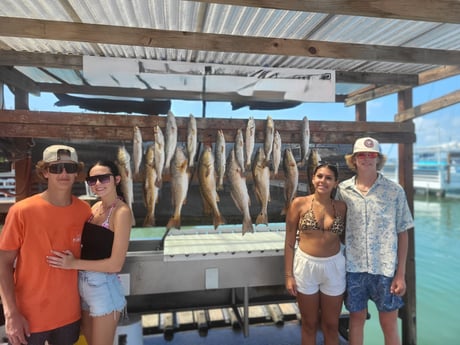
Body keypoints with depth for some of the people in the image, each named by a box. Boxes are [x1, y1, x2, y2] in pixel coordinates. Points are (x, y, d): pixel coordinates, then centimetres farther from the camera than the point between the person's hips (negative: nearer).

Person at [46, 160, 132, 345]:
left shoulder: (121, 211, -18)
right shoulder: (95, 207, 5)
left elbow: (116, 264, -20)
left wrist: (74, 263, -16)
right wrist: (68, 257, -7)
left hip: (103, 288, -7)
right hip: (82, 284, 7)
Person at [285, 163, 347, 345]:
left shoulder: (341, 207, -1)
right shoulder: (299, 203, -7)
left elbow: (345, 238, 11)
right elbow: (289, 242, -4)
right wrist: (289, 275, -5)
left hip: (334, 267, 2)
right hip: (306, 265, -1)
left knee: (331, 325, 16)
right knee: (309, 324, 15)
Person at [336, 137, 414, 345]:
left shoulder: (395, 191, -3)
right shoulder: (343, 190, -1)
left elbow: (402, 233, -1)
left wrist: (401, 273, -3)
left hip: (386, 268, -1)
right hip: (353, 267, 1)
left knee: (389, 324, 12)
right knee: (356, 319, 16)